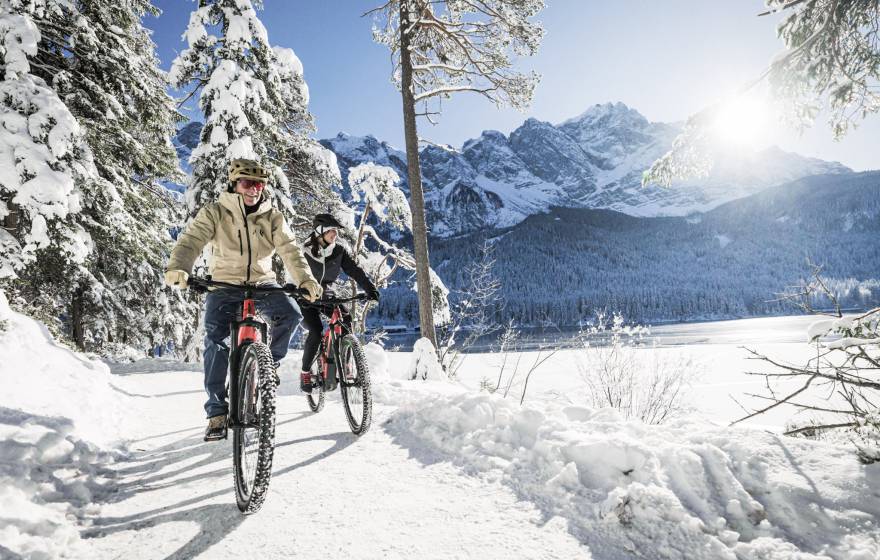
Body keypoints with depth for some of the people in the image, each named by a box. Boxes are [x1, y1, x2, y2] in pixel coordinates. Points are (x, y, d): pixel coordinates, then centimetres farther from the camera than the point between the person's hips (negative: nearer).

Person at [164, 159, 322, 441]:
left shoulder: (272, 217, 1)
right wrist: (178, 268, -40)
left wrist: (306, 280, -27)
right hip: (224, 285, -1)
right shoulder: (215, 213, -5)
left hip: (262, 283, 2)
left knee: (290, 313, -25)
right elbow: (191, 240, -18)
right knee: (215, 339, -17)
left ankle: (270, 361, 4)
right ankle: (217, 412, -6)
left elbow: (290, 250, -9)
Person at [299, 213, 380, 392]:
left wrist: (370, 289, -26)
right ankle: (305, 373, -4)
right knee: (316, 331, -23)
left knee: (346, 320, -20)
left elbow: (354, 270, -13)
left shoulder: (338, 251, -5)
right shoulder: (306, 251, -15)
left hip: (327, 296, 4)